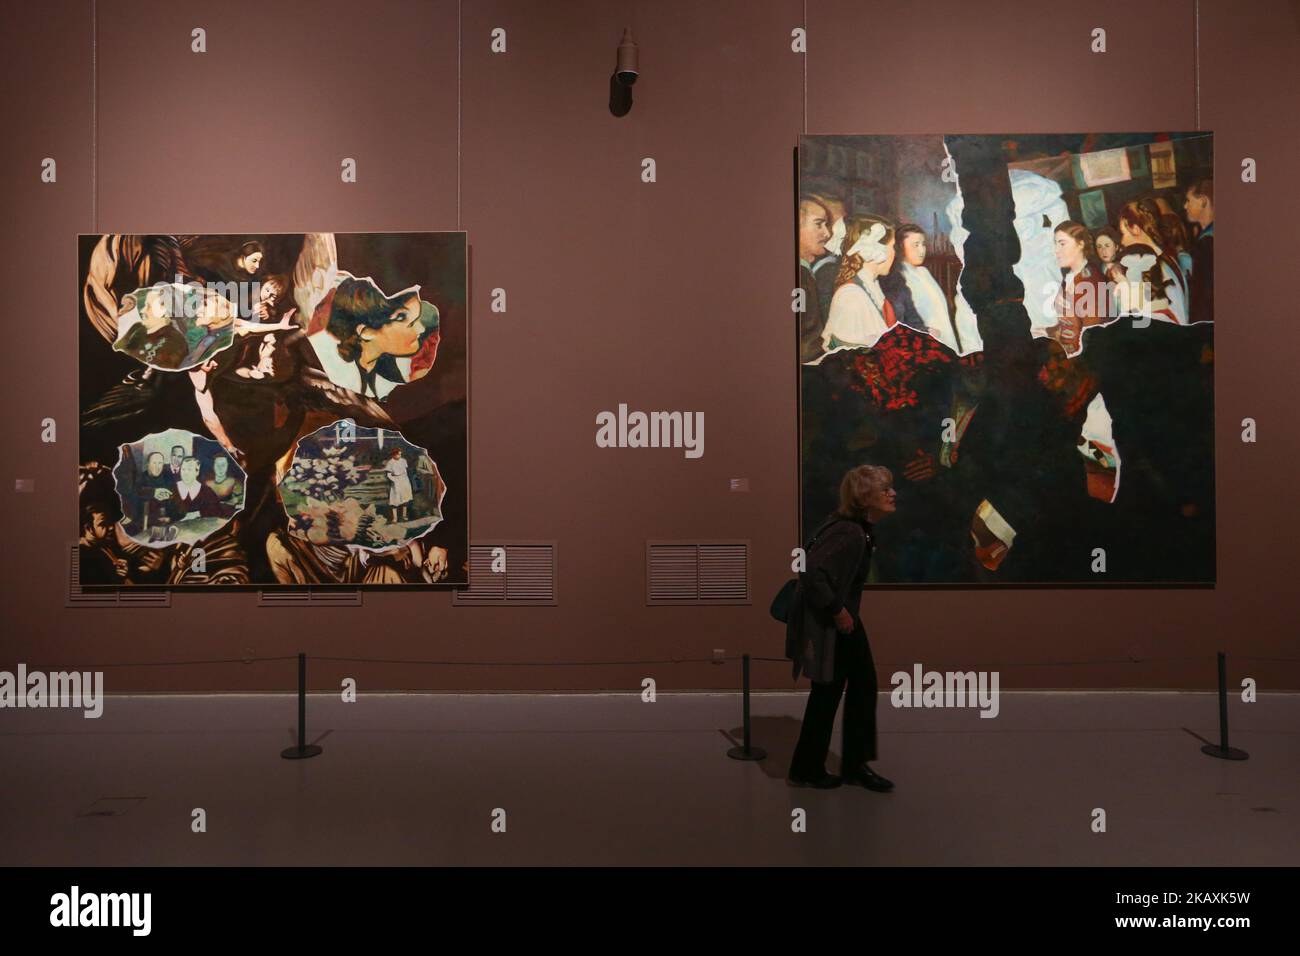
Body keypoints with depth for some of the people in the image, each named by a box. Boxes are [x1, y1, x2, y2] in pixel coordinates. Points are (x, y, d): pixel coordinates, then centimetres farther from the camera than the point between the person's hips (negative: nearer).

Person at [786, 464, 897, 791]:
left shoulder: (860, 528, 4)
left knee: (864, 682, 12)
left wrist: (847, 609, 13)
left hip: (842, 617, 10)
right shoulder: (849, 533, -26)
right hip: (824, 623, -10)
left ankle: (855, 764, 25)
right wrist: (837, 611, -23)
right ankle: (806, 770, 20)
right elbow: (814, 573, -33)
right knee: (828, 691, 2)